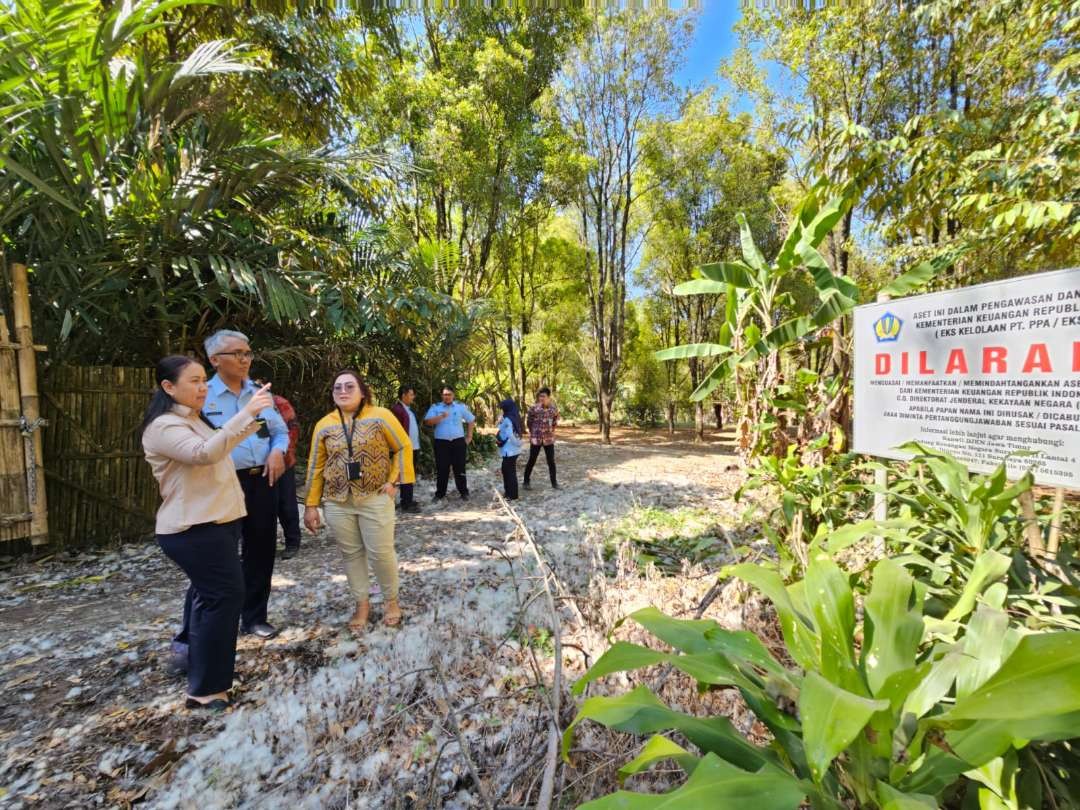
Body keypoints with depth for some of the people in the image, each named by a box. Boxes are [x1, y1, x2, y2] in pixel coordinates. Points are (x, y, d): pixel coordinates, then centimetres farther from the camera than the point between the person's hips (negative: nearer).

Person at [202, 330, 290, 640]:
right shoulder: (202, 396, -5)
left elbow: (281, 431, 15)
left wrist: (278, 450, -5)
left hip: (262, 481, 5)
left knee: (261, 550, 13)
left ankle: (254, 617, 30)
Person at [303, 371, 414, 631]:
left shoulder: (380, 416, -6)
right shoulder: (324, 425, 4)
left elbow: (403, 447, 0)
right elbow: (316, 466, 8)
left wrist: (395, 481, -6)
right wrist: (311, 505, 6)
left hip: (375, 498, -3)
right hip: (337, 502, 3)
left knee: (381, 552, 2)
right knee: (351, 553, 11)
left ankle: (391, 600, 24)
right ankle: (362, 603, 28)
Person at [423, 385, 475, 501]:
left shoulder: (461, 406, 5)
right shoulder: (435, 407, 3)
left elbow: (471, 421, 12)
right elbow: (427, 421, -8)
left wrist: (469, 436, 8)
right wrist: (441, 417, -21)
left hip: (458, 441, 0)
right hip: (441, 442, 0)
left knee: (460, 468, 5)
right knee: (442, 469, 5)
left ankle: (464, 492, 14)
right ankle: (440, 493, 16)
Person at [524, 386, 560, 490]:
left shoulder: (553, 408, -2)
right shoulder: (533, 407, -9)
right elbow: (529, 421, 3)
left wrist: (551, 430, 11)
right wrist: (533, 432, 9)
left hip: (549, 438, 2)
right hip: (536, 438, -2)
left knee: (551, 461, 7)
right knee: (532, 461, 6)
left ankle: (554, 482, 20)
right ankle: (526, 481, 21)